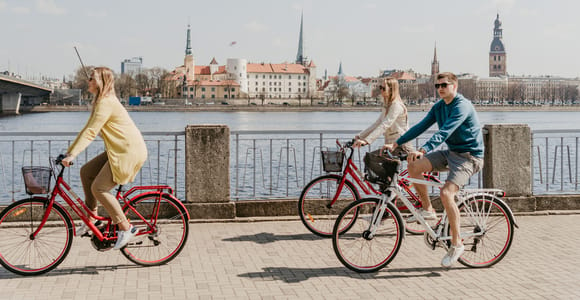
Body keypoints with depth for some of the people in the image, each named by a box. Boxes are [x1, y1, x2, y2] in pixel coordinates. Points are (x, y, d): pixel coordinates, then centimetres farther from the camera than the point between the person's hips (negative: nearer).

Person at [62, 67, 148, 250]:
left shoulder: (106, 103, -15)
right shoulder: (101, 101, 17)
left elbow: (91, 132, -23)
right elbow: (88, 130, 19)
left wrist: (72, 155, -26)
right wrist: (69, 151, 16)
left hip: (129, 152, -10)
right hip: (118, 151, 10)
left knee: (98, 188, -10)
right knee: (86, 171, 9)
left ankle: (126, 228, -1)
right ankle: (92, 217, 16)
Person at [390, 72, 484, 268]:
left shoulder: (462, 106, -18)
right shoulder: (439, 107, 9)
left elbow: (444, 132, -31)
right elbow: (421, 126, 7)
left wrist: (423, 150, -42)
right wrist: (396, 143, -1)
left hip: (468, 156, -8)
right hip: (451, 152, 8)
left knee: (446, 193, -26)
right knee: (413, 165, -10)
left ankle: (456, 244, -13)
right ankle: (427, 209, 6)